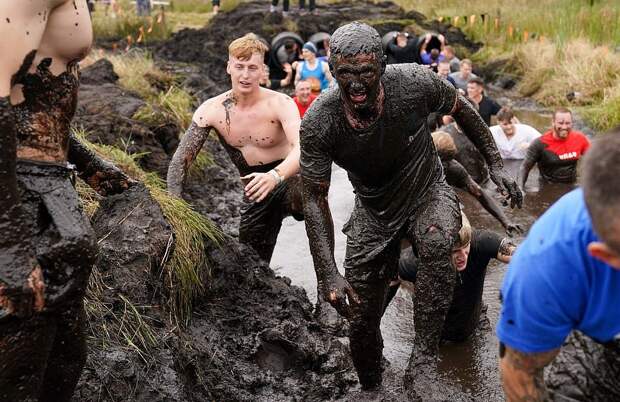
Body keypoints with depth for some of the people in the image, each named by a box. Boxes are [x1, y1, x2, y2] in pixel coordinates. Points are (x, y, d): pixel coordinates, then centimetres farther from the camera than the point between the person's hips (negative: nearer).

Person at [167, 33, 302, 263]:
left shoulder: (281, 104, -17)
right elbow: (181, 160, -4)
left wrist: (275, 176, -52)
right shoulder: (211, 110, -7)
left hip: (289, 181, -4)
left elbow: (301, 149, -32)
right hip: (255, 195, 4)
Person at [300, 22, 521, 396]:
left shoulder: (414, 82, -26)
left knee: (437, 242, -38)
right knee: (362, 320, 3)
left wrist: (496, 164, 0)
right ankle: (371, 391, 34)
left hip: (427, 193, -1)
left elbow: (461, 108, -4)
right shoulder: (318, 122, -26)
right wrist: (328, 273, -26)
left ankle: (424, 363, -25)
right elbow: (315, 199, -19)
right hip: (373, 208, 1)